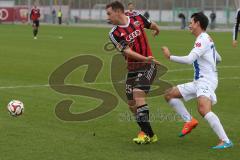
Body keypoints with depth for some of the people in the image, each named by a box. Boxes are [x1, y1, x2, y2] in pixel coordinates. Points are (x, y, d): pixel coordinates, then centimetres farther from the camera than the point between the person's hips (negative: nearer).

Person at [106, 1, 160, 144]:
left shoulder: (138, 18, -4)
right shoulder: (114, 34, -5)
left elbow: (152, 25, 18)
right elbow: (127, 51, -17)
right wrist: (145, 58, -31)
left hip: (148, 66, -4)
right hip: (132, 68, 4)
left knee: (138, 93, -23)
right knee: (132, 104, 3)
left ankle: (147, 134, -21)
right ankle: (147, 133, 20)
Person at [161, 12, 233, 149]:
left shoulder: (203, 39, -12)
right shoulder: (207, 39, 19)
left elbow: (189, 60, -23)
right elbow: (218, 59, 31)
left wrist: (170, 56, -12)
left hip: (207, 80, -11)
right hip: (199, 81, 11)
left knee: (203, 109, -33)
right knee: (170, 95, 11)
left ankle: (225, 141, -33)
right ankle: (189, 121, 9)